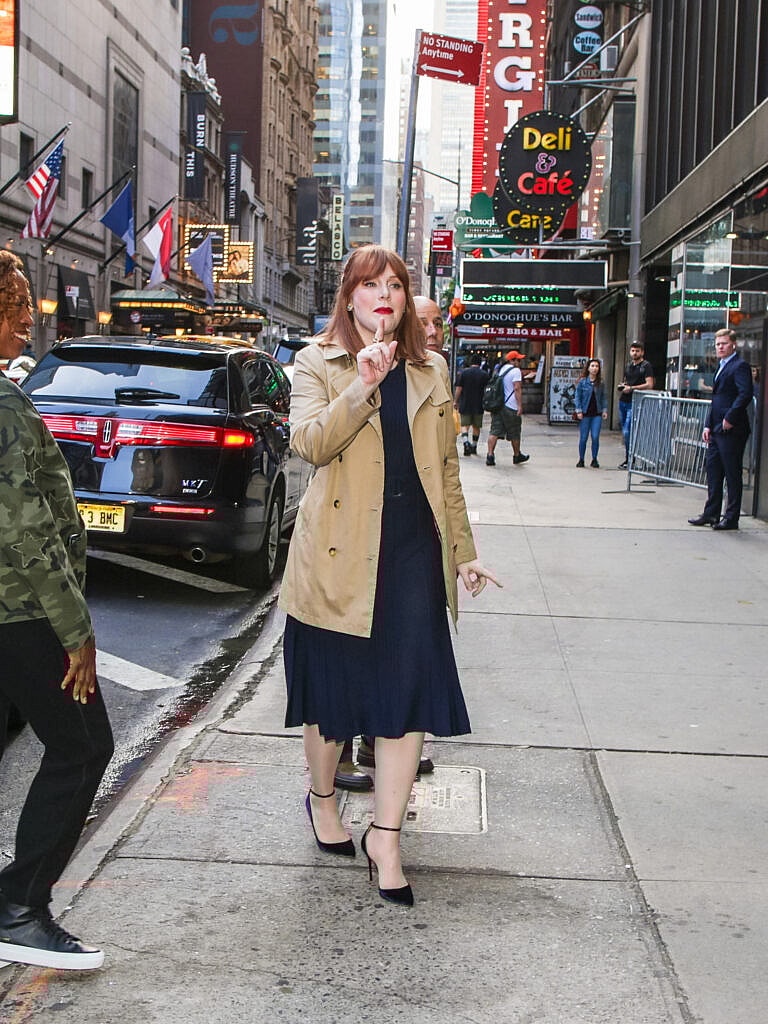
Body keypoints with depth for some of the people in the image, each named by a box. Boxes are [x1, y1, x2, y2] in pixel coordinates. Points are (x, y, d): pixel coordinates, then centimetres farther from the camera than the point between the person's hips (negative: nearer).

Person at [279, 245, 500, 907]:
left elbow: (446, 470, 17)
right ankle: (322, 798, 35)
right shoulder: (318, 364, 2)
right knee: (333, 688, 9)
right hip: (341, 550, -2)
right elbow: (308, 441, -16)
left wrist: (463, 551, 15)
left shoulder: (430, 372, 14)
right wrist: (363, 384, -24)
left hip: (413, 548, 3)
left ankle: (386, 837, 5)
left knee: (412, 689, -4)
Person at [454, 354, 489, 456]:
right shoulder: (484, 374, 0)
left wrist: (455, 401, 7)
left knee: (464, 425, 1)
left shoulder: (463, 373, -1)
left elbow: (458, 389, -2)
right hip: (479, 405, 1)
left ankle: (466, 443, -23)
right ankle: (474, 447, 18)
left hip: (465, 405, -1)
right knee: (476, 427, 12)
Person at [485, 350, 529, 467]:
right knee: (515, 433, 10)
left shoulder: (502, 369, 15)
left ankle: (490, 455, -13)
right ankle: (517, 456, 23)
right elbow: (517, 388, -16)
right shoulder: (516, 371, -8)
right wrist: (520, 406, -18)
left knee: (494, 431, -1)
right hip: (511, 406, -6)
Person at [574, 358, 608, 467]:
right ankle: (581, 460, 16)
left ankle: (594, 460, 9)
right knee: (583, 438, 2)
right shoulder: (582, 381, -2)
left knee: (595, 437, -4)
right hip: (585, 414, -2)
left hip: (597, 414, 2)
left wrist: (604, 410, 3)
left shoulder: (600, 382, 6)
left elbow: (603, 397, 11)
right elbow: (577, 397, 0)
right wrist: (579, 410, -7)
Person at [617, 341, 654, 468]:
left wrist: (632, 388, -19)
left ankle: (629, 460, -5)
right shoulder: (628, 365, 17)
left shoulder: (646, 366, -6)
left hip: (634, 403, -8)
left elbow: (649, 385, -16)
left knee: (628, 432, -12)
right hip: (623, 401, 8)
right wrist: (622, 385, 7)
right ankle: (628, 459, 16)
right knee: (625, 432, 9)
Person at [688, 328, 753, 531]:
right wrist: (708, 425, 15)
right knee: (713, 471, 12)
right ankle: (711, 514, 20)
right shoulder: (722, 367, 20)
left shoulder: (740, 366, -10)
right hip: (717, 430, 10)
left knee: (732, 475, -2)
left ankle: (731, 518, 3)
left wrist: (729, 419, -20)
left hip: (731, 431, -10)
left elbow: (745, 394, -22)